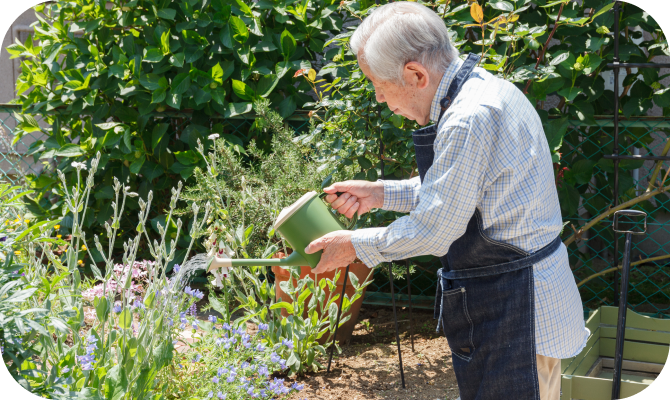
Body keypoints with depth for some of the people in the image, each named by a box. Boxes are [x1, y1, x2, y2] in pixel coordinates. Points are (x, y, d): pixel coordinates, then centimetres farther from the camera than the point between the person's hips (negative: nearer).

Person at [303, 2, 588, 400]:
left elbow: (433, 230, -21)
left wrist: (357, 245, -6)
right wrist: (382, 193, 13)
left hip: (516, 314, -10)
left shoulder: (468, 121, -26)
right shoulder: (484, 87, 7)